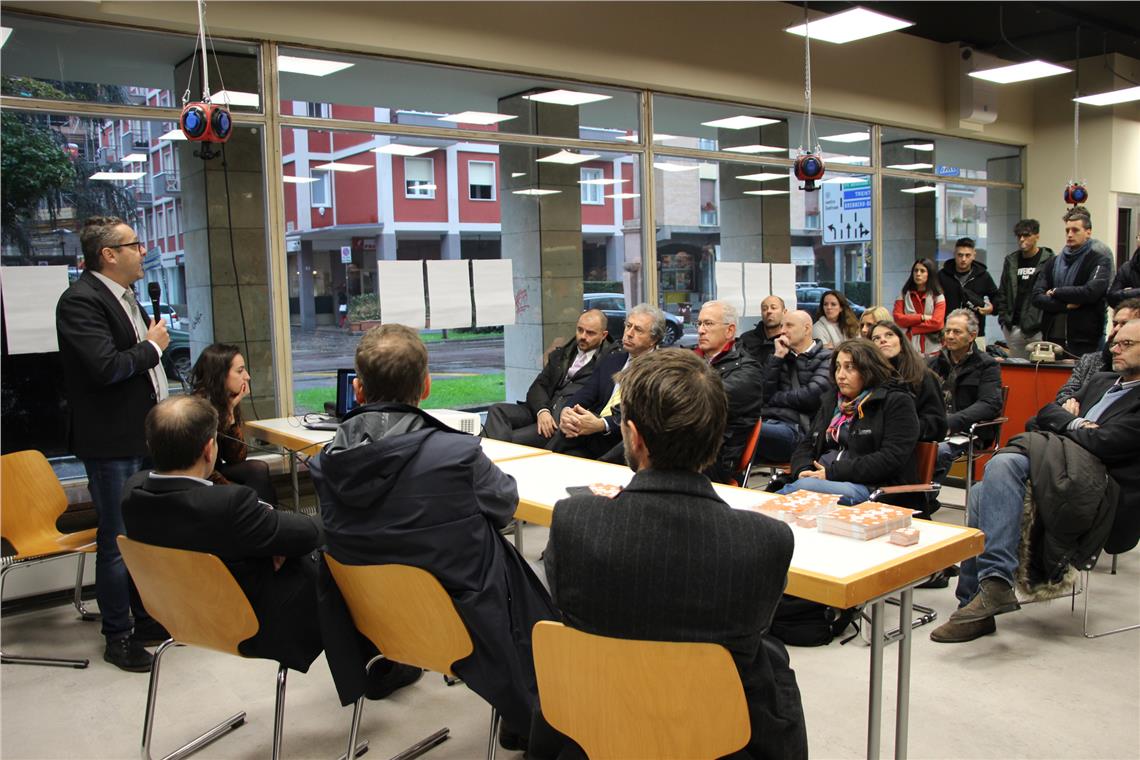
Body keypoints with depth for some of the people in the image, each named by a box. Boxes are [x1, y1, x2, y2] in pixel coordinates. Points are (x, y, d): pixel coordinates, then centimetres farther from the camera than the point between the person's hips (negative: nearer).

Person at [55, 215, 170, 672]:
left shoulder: (123, 296, 12)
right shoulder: (81, 301, -16)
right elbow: (105, 366, -28)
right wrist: (152, 347, -13)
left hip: (144, 436, 9)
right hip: (112, 444, -9)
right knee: (118, 542, 2)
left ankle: (147, 620, 31)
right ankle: (117, 637, 15)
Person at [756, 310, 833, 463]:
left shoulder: (827, 359, 9)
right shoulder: (783, 355, 26)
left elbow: (811, 396, -8)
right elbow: (764, 392, 12)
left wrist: (775, 397, 4)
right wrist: (777, 357, 7)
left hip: (795, 429, -5)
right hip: (767, 420, 5)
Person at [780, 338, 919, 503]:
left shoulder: (897, 402, 2)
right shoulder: (831, 404, 24)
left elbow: (891, 459, -10)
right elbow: (806, 446, 22)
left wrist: (833, 472, -15)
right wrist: (803, 471, -3)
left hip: (871, 487, -6)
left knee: (804, 487, -37)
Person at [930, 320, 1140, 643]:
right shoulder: (1101, 381, 26)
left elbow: (1105, 442, -14)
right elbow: (1046, 411, 21)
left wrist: (1066, 428, 3)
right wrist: (1074, 424, 1)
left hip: (1102, 492, -8)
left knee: (1003, 464, -28)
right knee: (982, 493, -14)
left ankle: (996, 583, -30)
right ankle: (976, 607, -12)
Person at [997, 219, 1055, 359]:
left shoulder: (1049, 260, -3)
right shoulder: (1011, 261, 14)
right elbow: (1002, 292, 18)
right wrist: (1003, 317, 9)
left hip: (1038, 328, -5)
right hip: (1013, 327, 5)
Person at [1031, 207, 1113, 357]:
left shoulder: (1100, 260, 0)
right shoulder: (1054, 262, 14)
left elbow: (1091, 292, -16)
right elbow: (1037, 297, 3)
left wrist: (1055, 292, -6)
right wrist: (1066, 305, -12)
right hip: (1052, 337, 4)